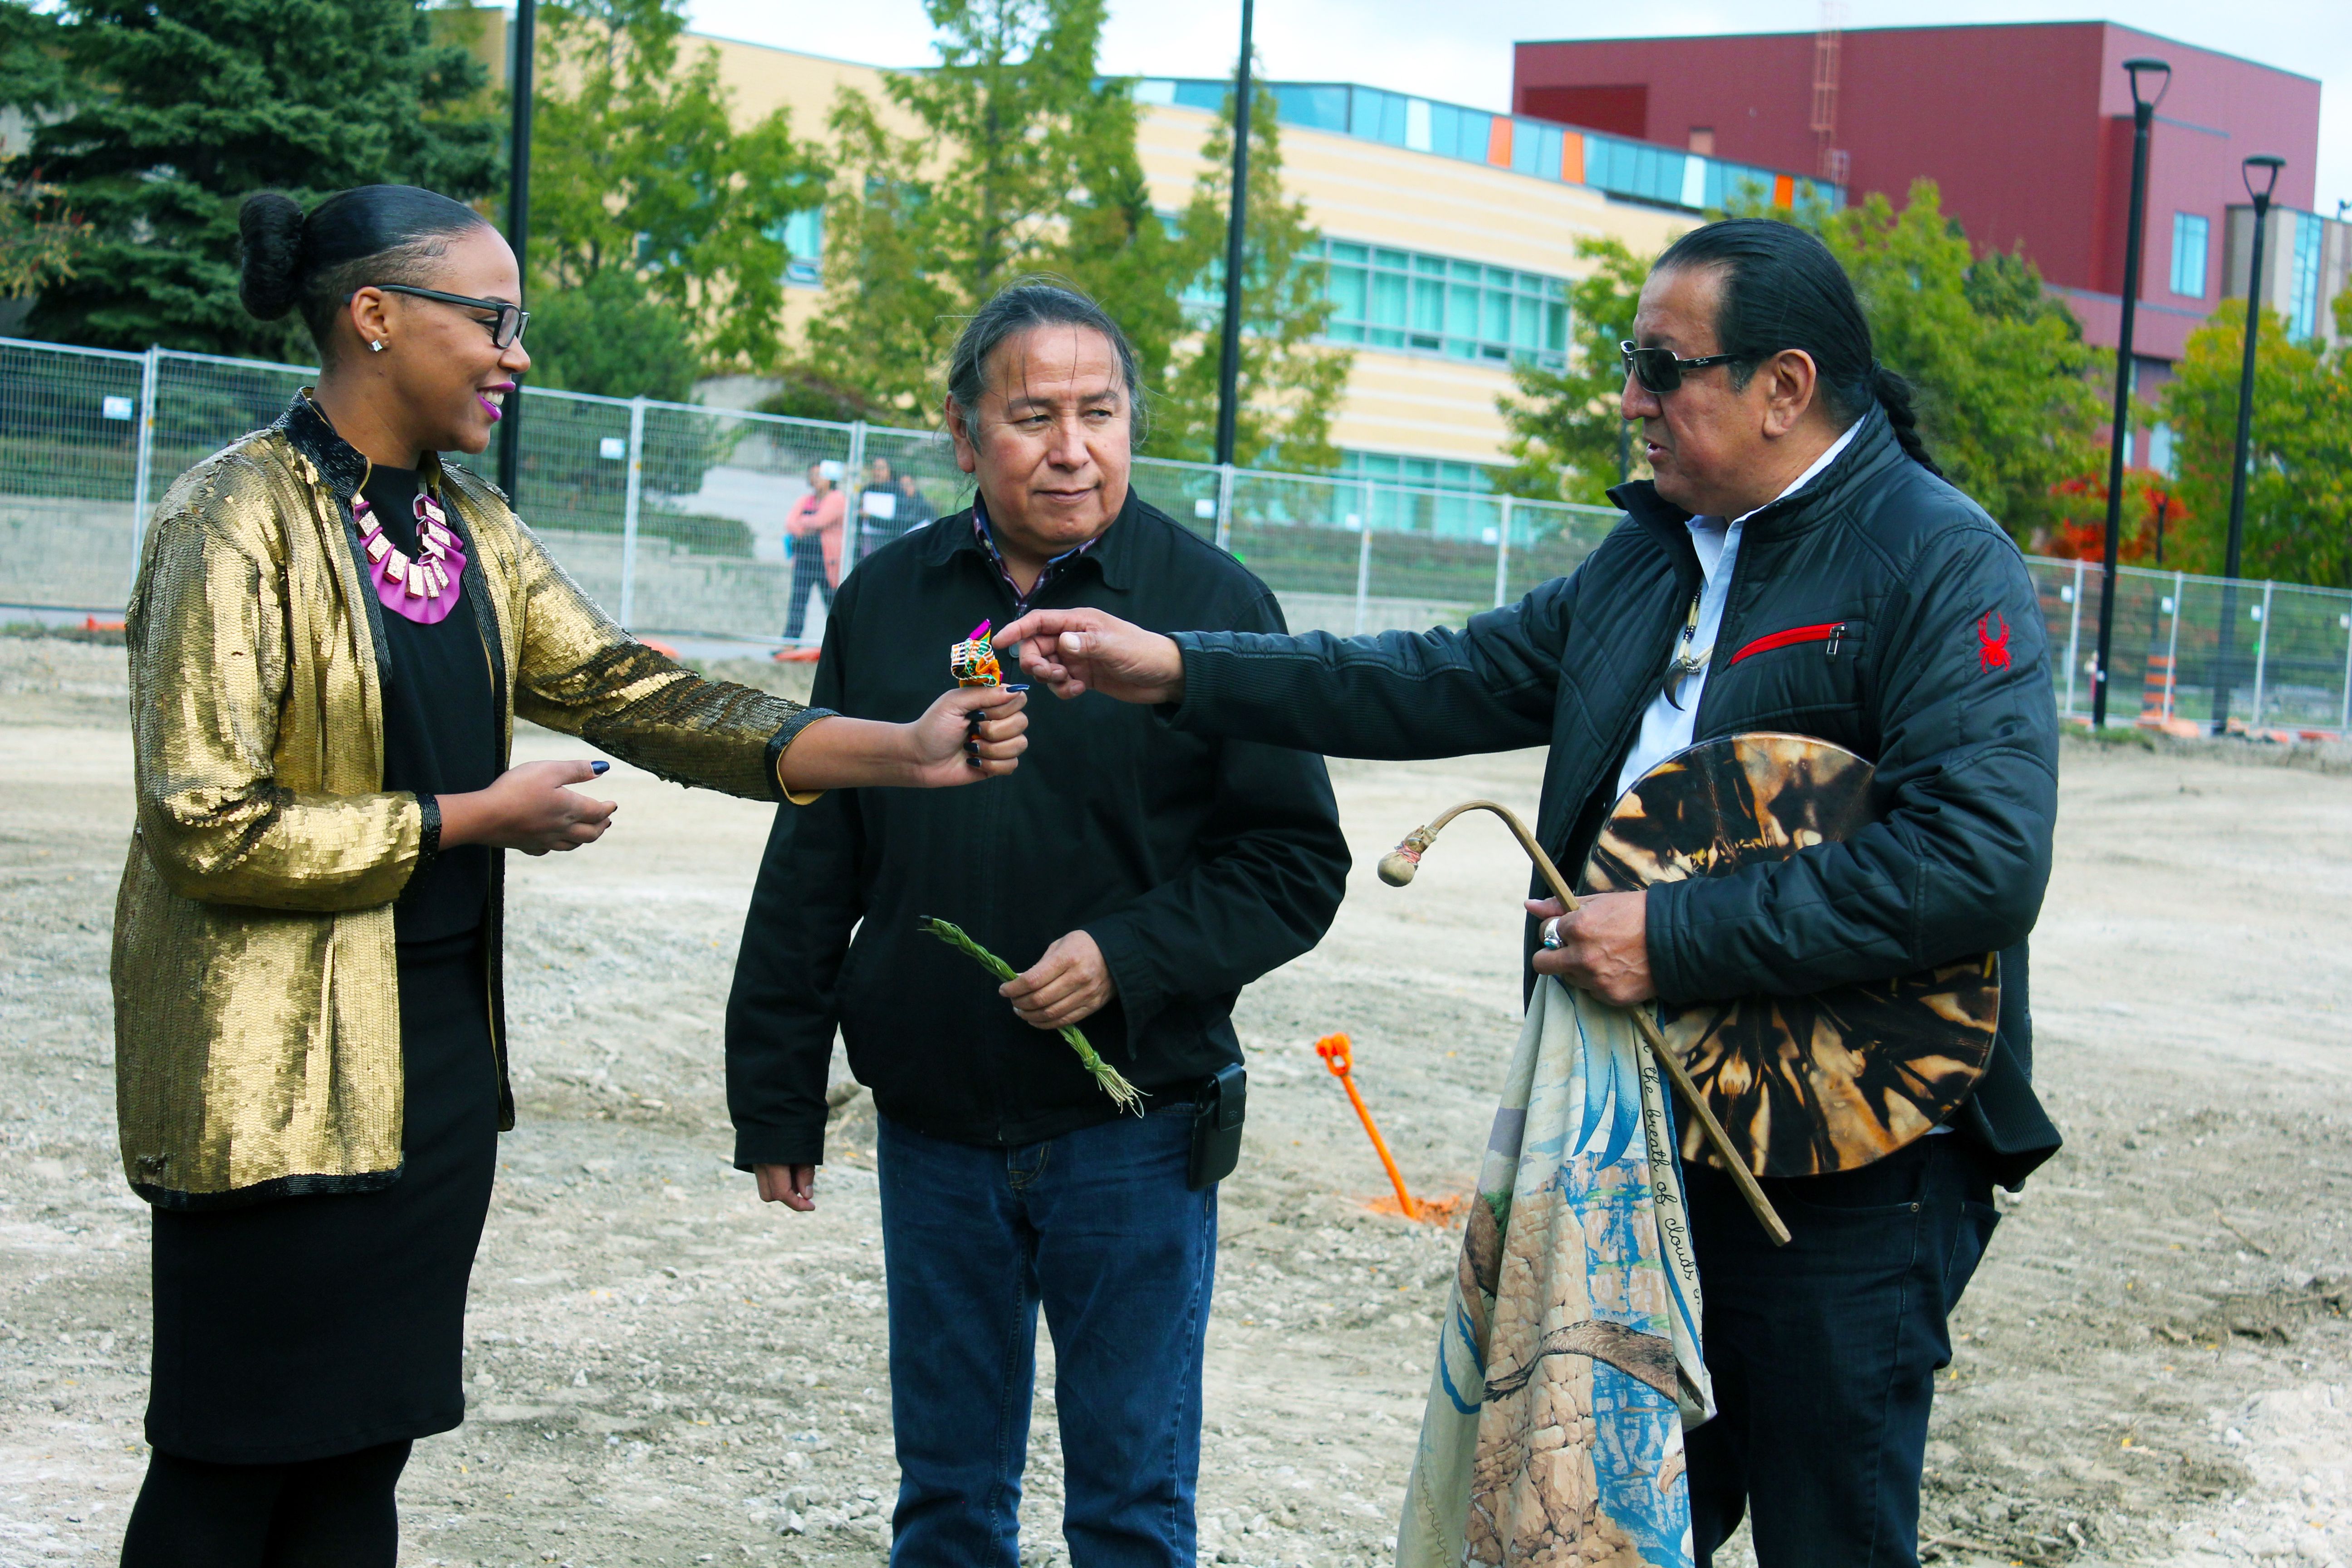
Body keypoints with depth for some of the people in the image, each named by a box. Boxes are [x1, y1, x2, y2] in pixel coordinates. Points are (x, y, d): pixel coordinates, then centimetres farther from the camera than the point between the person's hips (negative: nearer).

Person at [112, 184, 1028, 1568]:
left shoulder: (469, 528, 12)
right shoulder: (239, 520, -12)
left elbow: (638, 693, 4)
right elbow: (208, 828, -18)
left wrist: (905, 750, -7)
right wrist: (479, 820, -14)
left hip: (442, 1049, 7)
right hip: (281, 1071, -7)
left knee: (367, 1451, 11)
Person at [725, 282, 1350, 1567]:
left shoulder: (1211, 602, -3)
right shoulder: (888, 601, 6)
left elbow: (1297, 862, -4)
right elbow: (811, 873, 11)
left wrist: (1129, 955, -18)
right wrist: (776, 1099, 10)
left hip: (1131, 1135, -3)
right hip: (934, 1134, 3)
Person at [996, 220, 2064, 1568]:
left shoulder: (1943, 565, -13)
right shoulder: (1651, 557, 14)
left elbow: (1980, 862, -25)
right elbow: (1455, 684, 16)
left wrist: (1678, 940, -24)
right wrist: (1178, 672, 8)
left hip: (1842, 1185, -8)